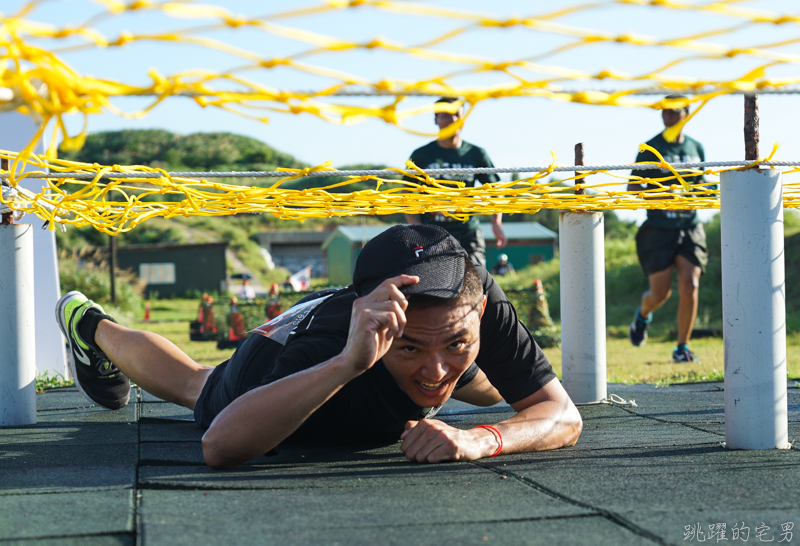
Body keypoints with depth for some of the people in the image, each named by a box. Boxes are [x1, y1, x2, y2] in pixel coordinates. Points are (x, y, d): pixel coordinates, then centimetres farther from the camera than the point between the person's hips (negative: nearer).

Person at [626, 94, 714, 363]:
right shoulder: (650, 148, -3)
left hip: (689, 227, 3)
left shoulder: (696, 147, 9)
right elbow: (632, 187, -1)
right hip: (658, 228, -3)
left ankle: (682, 347, 2)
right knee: (660, 292, -4)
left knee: (689, 286, -11)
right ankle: (643, 314, 33)